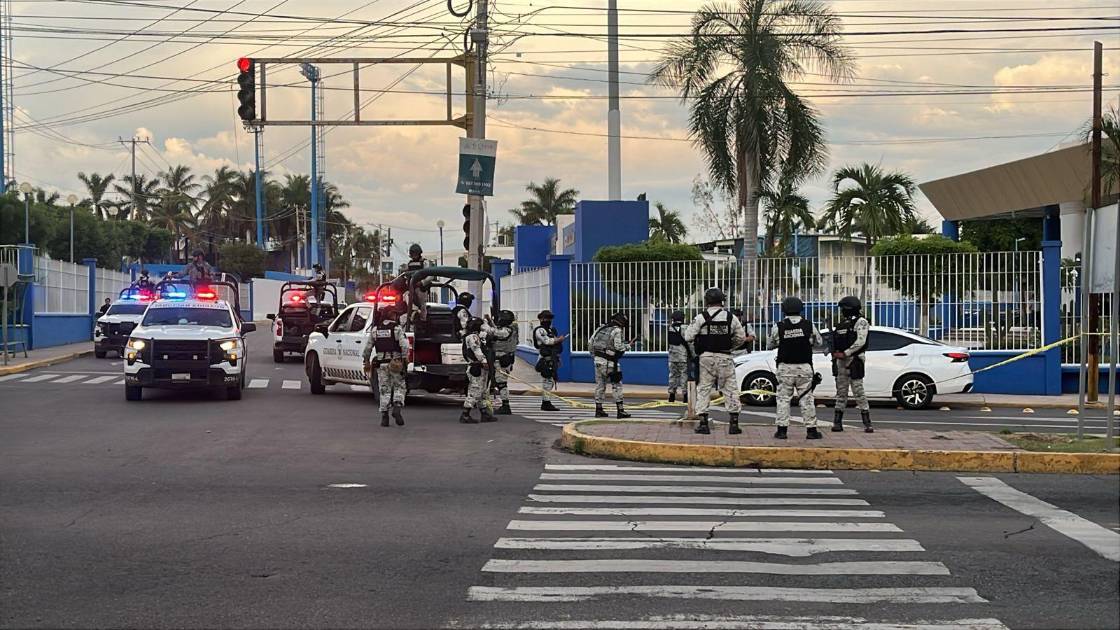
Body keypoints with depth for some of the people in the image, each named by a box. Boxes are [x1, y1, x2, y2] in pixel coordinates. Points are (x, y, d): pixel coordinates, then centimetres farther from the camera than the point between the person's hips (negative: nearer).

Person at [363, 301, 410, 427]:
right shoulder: (397, 328, -4)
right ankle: (397, 407, -13)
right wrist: (405, 359, -10)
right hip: (395, 363, -3)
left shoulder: (375, 329, 9)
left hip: (381, 363, 3)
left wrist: (366, 362, 19)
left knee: (384, 390, 8)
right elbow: (404, 345, -16)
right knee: (399, 387, 9)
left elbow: (367, 347, 11)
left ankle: (384, 416, 3)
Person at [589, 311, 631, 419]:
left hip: (598, 360, 7)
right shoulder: (617, 331, -9)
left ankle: (598, 409, 17)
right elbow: (618, 346, -17)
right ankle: (620, 411, -3)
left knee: (600, 385, 13)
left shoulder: (602, 328, 12)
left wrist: (594, 353, 20)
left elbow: (591, 341, 11)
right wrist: (627, 346, 1)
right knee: (617, 385, -1)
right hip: (608, 363, -7)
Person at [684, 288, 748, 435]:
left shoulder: (701, 318, -8)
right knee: (730, 389, 9)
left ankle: (703, 423, 5)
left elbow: (688, 337, -7)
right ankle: (734, 424, 8)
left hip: (706, 357, -2)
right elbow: (741, 337, 7)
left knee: (703, 389, 7)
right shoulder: (731, 318, 0)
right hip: (725, 357, 2)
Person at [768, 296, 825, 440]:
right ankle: (811, 430, 5)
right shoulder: (809, 326, -2)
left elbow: (771, 345, 8)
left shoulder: (778, 327, -4)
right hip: (804, 368, 1)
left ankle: (782, 429, 1)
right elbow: (820, 342, 11)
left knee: (783, 398, 5)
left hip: (785, 368, -1)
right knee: (807, 399, 4)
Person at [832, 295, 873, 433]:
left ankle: (867, 424, -7)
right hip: (840, 361, 7)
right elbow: (835, 342, 20)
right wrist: (834, 352, -1)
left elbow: (860, 342, -16)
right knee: (841, 392, 9)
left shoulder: (861, 322, -5)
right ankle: (837, 423, 12)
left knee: (858, 391, -9)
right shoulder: (842, 324, 18)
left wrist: (845, 353, -17)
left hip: (854, 360, -7)